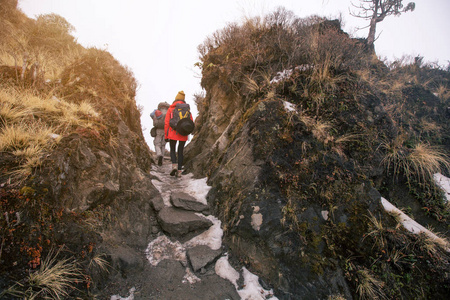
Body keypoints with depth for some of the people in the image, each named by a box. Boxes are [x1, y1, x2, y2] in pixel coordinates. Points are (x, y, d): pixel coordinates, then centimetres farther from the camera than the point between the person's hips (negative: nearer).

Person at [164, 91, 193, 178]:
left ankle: (174, 166, -8)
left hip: (172, 134, -1)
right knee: (180, 152, 13)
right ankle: (179, 171, 10)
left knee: (172, 150, 16)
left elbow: (166, 123, -1)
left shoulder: (170, 109, 4)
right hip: (183, 135, 1)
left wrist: (166, 136, 5)